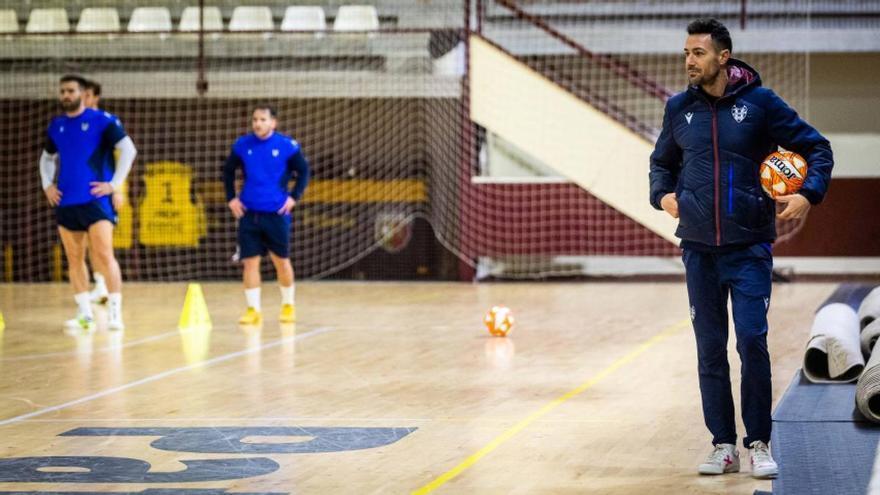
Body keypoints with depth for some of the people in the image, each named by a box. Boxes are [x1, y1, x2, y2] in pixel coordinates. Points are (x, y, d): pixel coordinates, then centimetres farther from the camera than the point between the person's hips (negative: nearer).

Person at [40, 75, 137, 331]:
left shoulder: (101, 121, -4)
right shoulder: (56, 126, 12)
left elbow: (129, 150, -7)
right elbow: (47, 158, 27)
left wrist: (114, 184, -12)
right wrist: (47, 185, 12)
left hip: (95, 199, -6)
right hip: (66, 202, 6)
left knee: (104, 255, -12)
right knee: (74, 259, 6)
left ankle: (115, 312, -9)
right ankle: (85, 314, 12)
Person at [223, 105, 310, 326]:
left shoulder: (287, 145, -5)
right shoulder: (242, 145, 3)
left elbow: (303, 171, 4)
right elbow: (228, 171, 15)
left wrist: (294, 197, -5)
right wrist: (231, 198, 6)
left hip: (277, 213, -2)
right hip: (249, 213, 2)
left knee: (281, 261, 7)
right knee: (250, 261, -2)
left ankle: (288, 305, 25)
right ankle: (253, 309, 4)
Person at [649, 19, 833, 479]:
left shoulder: (760, 102, -4)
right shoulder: (680, 108, 5)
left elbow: (817, 148, 2)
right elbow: (662, 161, 21)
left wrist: (808, 194, -13)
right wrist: (662, 194, 2)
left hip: (749, 247, -3)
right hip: (698, 248, 3)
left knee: (752, 341, -9)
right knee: (710, 349, 5)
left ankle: (759, 444, 5)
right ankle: (723, 445, 13)